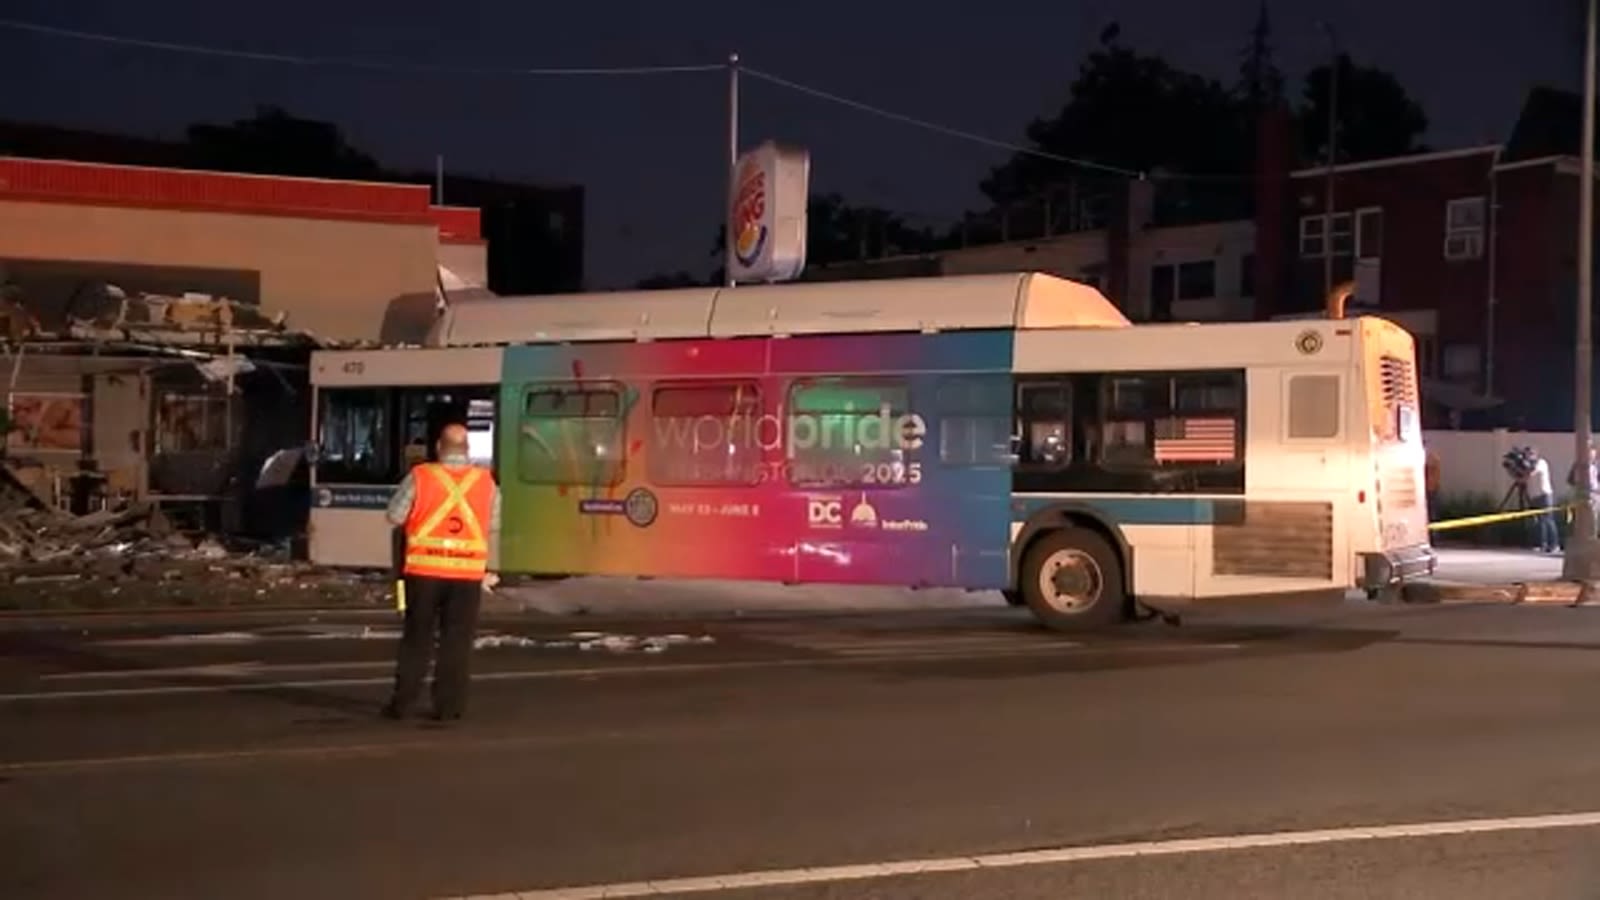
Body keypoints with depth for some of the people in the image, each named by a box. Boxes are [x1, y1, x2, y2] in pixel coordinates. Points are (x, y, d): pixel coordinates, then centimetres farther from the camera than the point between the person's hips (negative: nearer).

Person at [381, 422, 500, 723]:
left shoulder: (420, 477, -6)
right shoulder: (486, 482, -1)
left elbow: (395, 517, -3)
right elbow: (493, 528, 4)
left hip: (425, 569, 0)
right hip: (468, 572, 0)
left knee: (417, 637, 10)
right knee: (456, 640, 7)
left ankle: (402, 702, 11)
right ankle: (448, 705, 6)